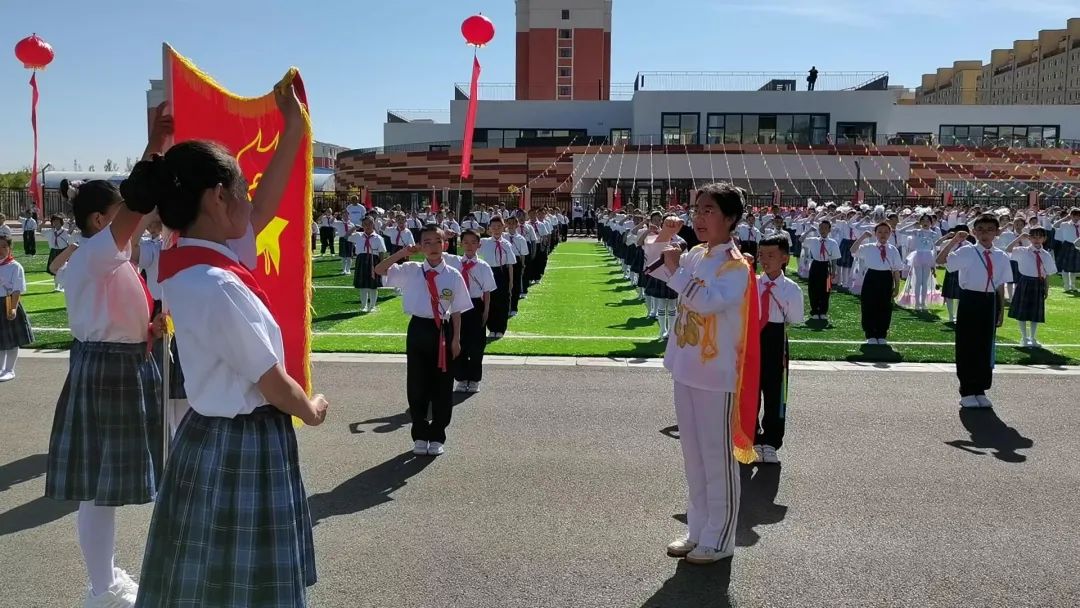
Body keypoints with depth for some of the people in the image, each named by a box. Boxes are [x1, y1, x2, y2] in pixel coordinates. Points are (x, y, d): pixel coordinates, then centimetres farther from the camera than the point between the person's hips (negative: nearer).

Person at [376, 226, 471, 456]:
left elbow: (457, 311, 2)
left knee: (442, 386, 7)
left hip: (443, 331, 0)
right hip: (419, 329, 1)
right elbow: (379, 270, -7)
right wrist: (403, 253, -15)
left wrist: (455, 339, -1)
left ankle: (437, 437, 23)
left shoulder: (453, 276, -2)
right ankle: (420, 436, 25)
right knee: (416, 385, 7)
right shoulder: (411, 271, -1)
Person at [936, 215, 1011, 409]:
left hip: (990, 302, 4)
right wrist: (955, 240, -27)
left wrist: (1001, 310, 10)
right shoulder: (966, 252, -6)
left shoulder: (1001, 257, 6)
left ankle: (980, 390, 22)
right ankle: (967, 392, 12)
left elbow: (1001, 286, 10)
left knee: (986, 348, 9)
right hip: (970, 300, -4)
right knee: (967, 348, 1)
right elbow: (941, 260, -20)